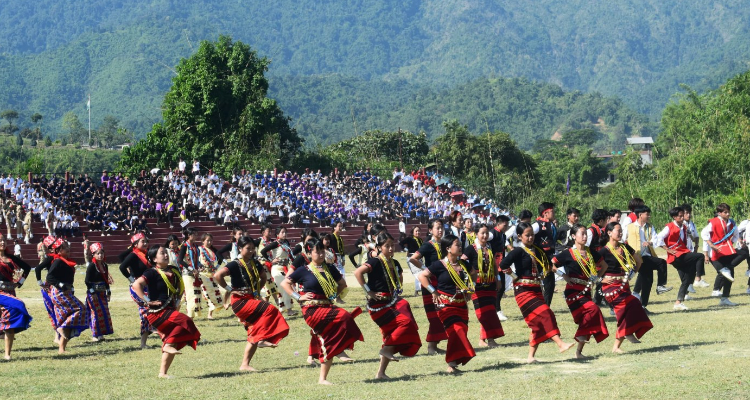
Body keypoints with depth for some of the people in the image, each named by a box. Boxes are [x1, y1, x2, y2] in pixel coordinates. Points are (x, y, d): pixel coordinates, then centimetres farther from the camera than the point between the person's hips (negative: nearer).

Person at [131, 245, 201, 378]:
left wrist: (177, 302, 13)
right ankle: (168, 345, -17)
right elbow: (136, 285, -26)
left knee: (172, 343, 6)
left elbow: (180, 288, 28)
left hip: (170, 311, 8)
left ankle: (163, 372, 12)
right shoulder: (152, 273, -12)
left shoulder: (174, 271, 11)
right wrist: (148, 301, -25)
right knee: (185, 321, -25)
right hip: (157, 312, -8)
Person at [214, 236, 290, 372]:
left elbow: (263, 277, 29)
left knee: (254, 335, 3)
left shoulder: (255, 264, 9)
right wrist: (229, 289, -19)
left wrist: (258, 289, 14)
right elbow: (217, 275, -24)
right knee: (269, 309, -24)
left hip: (252, 300, 7)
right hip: (240, 301, -7)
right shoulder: (235, 265, -12)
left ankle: (245, 364, 6)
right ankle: (263, 338, -16)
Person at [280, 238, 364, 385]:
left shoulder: (330, 269, 12)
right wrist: (298, 297, -5)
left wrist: (334, 295, 9)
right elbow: (284, 283, 4)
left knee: (328, 344, -3)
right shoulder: (304, 271, 0)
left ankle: (322, 378, 4)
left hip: (328, 306, 5)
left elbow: (342, 284, 26)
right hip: (312, 310, -5)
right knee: (343, 317, -26)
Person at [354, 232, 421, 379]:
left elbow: (400, 277, 34)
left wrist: (398, 291, 17)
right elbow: (358, 272, -28)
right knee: (406, 322, -22)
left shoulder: (394, 263, 10)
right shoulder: (375, 262, -13)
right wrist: (369, 291, -24)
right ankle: (386, 349, -10)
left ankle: (381, 373, 11)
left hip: (392, 302, 8)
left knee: (391, 336, 6)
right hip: (379, 305, -8)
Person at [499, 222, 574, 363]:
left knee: (538, 323, 5)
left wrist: (541, 276, 12)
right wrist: (515, 277, -12)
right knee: (545, 314, -20)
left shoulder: (537, 251, 12)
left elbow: (545, 265, 28)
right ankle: (560, 344, -25)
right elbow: (503, 265, -22)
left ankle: (531, 356, 10)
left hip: (536, 289, 8)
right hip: (524, 290, -8)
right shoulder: (519, 251, -10)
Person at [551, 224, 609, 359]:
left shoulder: (591, 253, 9)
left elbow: (603, 266, 23)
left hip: (586, 291, 6)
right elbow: (551, 265, -8)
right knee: (592, 310, -26)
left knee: (586, 319, 4)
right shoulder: (568, 254, -8)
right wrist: (564, 276, -10)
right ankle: (581, 335, -8)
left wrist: (596, 278, 10)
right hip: (573, 291, -6)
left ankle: (579, 352, 13)